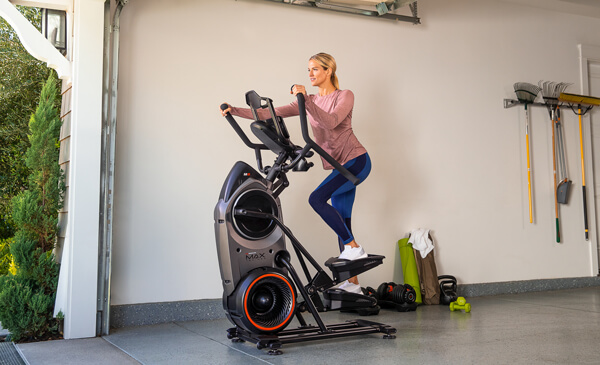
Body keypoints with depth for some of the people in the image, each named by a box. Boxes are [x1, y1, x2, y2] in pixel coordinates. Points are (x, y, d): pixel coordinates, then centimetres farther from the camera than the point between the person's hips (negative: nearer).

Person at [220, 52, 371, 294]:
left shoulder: (344, 96, -5)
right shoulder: (310, 102, 12)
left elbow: (330, 121, -25)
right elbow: (272, 114, 4)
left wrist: (306, 100, -34)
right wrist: (235, 111, -5)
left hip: (356, 160, -7)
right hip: (340, 166, 7)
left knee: (317, 198, -25)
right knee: (341, 222, 5)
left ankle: (354, 247, -13)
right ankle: (352, 284, 11)